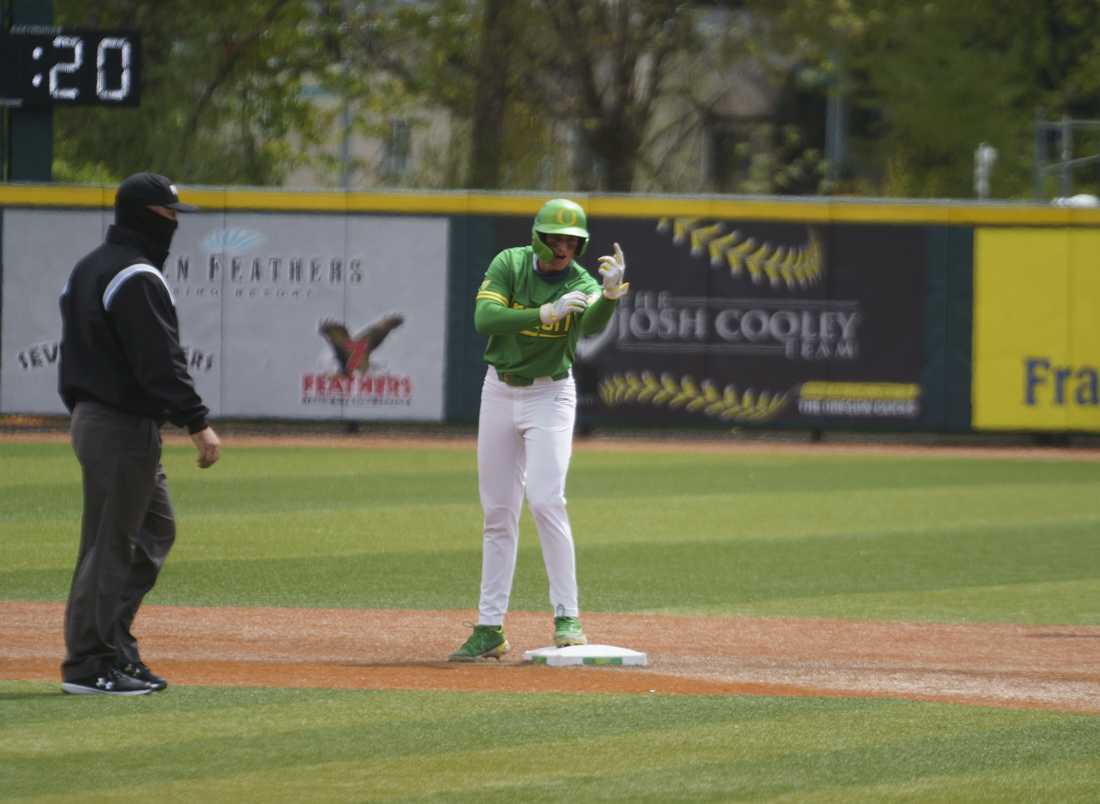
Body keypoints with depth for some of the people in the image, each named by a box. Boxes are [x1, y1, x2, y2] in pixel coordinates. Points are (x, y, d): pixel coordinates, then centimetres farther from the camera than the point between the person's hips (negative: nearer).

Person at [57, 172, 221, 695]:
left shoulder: (88, 270, 16)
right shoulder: (136, 278, -17)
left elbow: (77, 350, 20)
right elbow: (160, 360, -23)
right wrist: (197, 423, -24)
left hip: (90, 417, 10)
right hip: (124, 428, -10)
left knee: (155, 530, 17)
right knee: (109, 544, -6)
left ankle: (113, 647, 15)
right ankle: (89, 664, -3)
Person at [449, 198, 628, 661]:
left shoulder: (581, 283, -12)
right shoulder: (509, 265, -9)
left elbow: (592, 324, -34)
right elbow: (484, 318, -24)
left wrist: (611, 294, -55)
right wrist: (548, 312, -34)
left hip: (550, 396, -2)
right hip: (499, 392, 2)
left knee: (545, 501, -18)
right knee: (498, 513, 6)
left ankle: (567, 618, -14)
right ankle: (489, 628, 12)